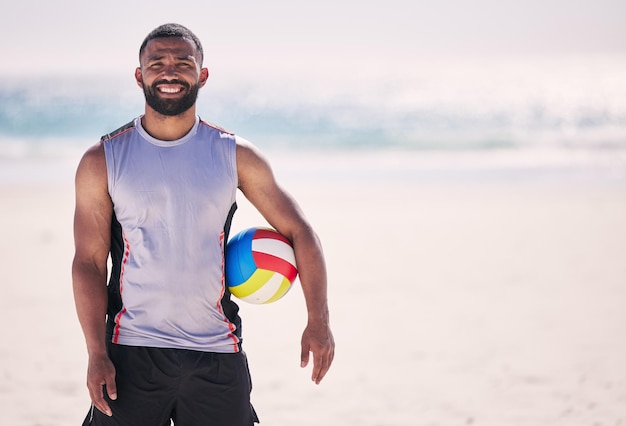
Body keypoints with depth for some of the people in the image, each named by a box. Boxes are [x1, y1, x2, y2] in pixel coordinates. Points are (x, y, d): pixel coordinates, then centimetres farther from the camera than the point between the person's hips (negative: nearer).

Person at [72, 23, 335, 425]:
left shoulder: (235, 156, 3)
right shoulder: (102, 161, 1)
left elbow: (298, 230, 6)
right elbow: (89, 262, 0)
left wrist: (318, 319, -5)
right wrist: (97, 354, -9)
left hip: (217, 354, 1)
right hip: (132, 353, -1)